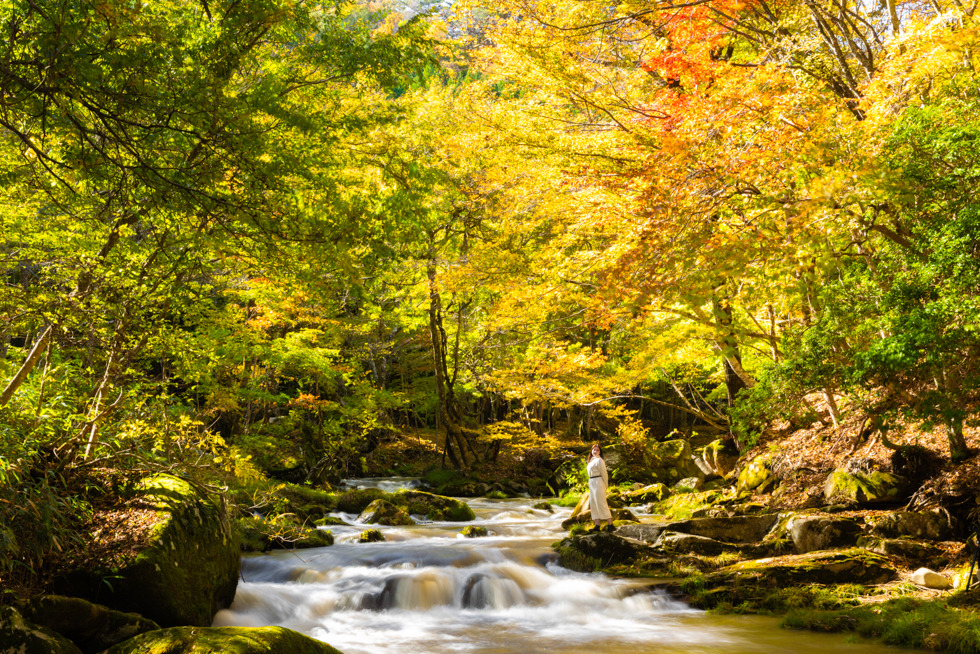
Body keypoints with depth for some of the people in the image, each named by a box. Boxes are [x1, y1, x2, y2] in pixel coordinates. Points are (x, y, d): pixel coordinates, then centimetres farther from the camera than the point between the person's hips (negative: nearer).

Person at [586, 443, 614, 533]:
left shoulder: (599, 460, -9)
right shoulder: (591, 461, 18)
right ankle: (597, 526, 3)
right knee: (593, 505, 5)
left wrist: (606, 486, -6)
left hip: (598, 482, -9)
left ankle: (610, 525, -11)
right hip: (591, 484, 9)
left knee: (601, 504, -11)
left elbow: (604, 473, -9)